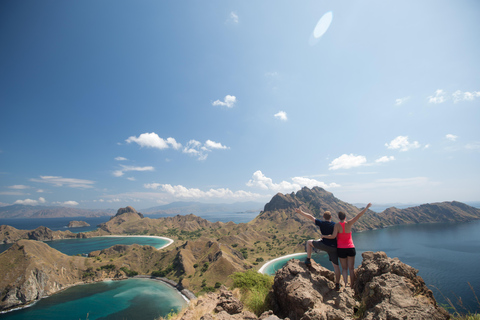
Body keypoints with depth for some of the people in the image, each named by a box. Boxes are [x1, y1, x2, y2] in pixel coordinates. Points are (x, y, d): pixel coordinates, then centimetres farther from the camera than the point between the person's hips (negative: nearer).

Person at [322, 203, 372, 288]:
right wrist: (367, 207, -3)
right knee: (351, 268, 12)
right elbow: (358, 216, -9)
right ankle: (352, 285, 14)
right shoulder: (349, 224, -9)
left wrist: (324, 236, -6)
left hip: (341, 249, 0)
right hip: (350, 248, 1)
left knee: (344, 268, 12)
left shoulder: (337, 225, -12)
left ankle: (346, 283, -3)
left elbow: (333, 236, -21)